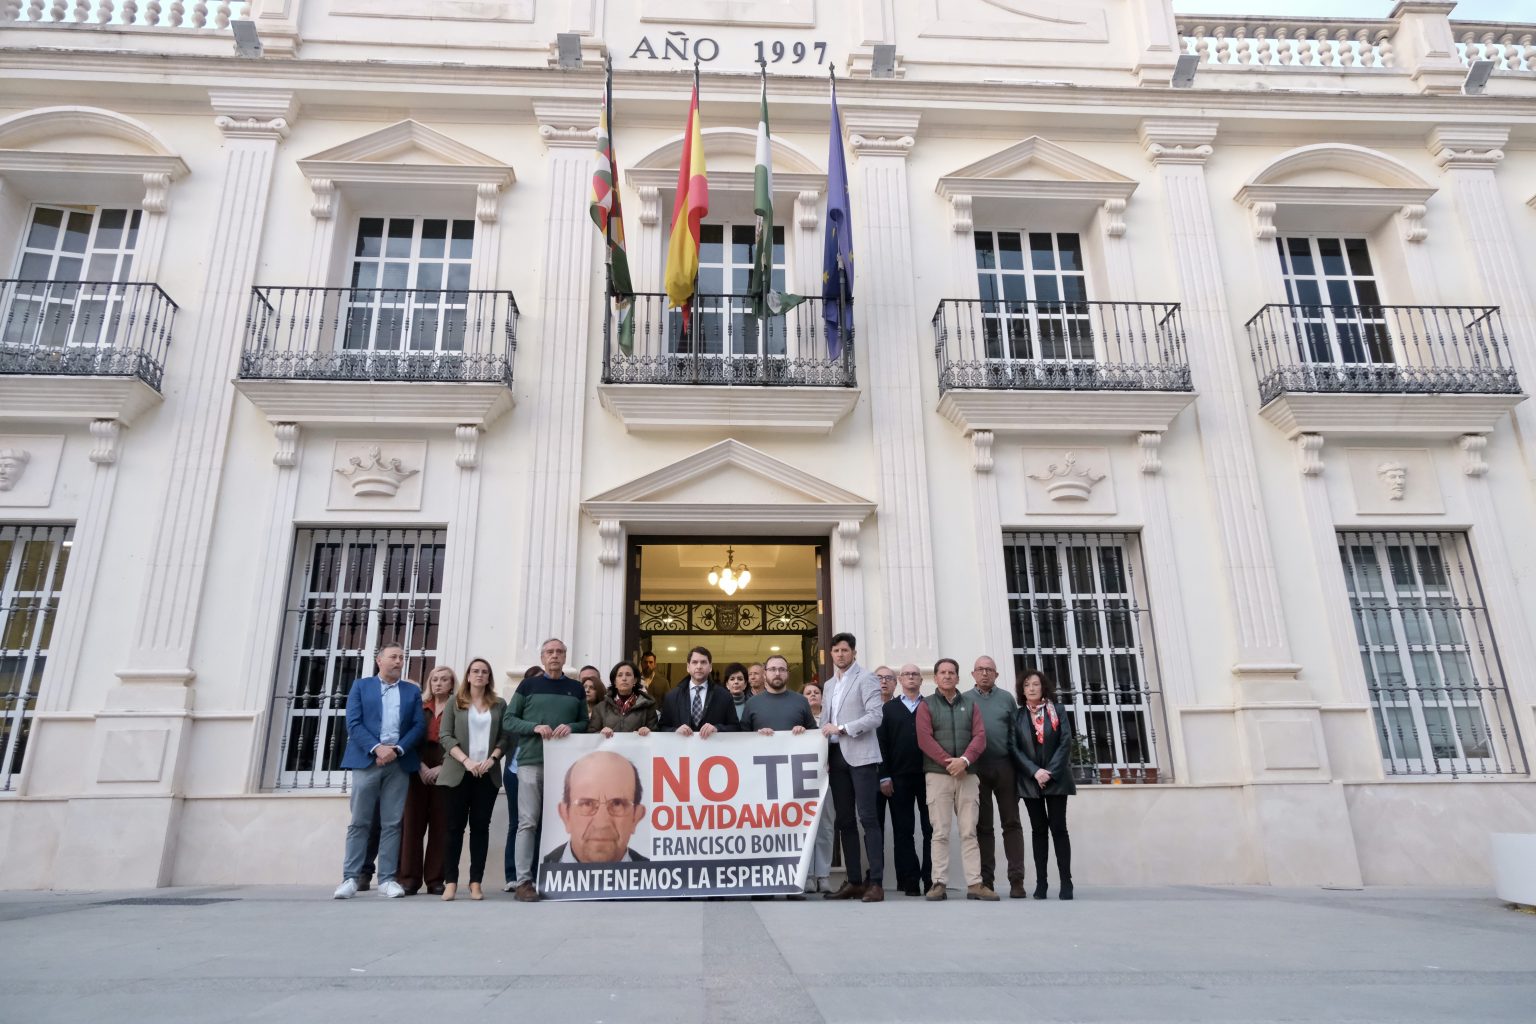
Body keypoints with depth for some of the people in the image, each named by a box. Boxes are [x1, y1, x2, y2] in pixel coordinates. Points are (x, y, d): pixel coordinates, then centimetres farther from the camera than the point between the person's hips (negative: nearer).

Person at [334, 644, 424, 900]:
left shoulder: (413, 691, 14)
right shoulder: (361, 686, 10)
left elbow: (419, 725, 5)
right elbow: (353, 723, -2)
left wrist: (397, 749, -10)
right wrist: (377, 748, -14)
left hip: (399, 763, 2)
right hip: (367, 760, -1)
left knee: (392, 823, 1)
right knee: (359, 822, 0)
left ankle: (387, 879, 5)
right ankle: (350, 878, 6)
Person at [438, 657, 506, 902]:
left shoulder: (500, 705, 10)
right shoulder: (455, 702, 7)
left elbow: (504, 737, 6)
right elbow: (446, 736, -1)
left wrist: (492, 758, -11)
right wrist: (465, 760, -13)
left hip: (488, 774, 1)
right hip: (458, 772, -1)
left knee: (481, 825, 1)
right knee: (455, 825, 1)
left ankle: (476, 881, 4)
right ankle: (450, 881, 6)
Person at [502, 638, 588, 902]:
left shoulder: (576, 689, 12)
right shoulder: (528, 685, 7)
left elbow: (585, 723, 13)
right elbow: (508, 720, 3)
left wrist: (571, 727, -9)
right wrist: (535, 727, -13)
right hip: (531, 761, -2)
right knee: (528, 821, -2)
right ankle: (524, 881, 1)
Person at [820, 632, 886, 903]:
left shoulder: (866, 678, -2)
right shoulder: (830, 685, 19)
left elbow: (875, 717, -12)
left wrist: (841, 728, -15)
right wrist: (824, 750, 7)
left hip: (861, 756, -7)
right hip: (837, 757, 7)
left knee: (868, 818, -9)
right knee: (845, 821, 7)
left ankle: (876, 882, -6)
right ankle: (854, 882, 13)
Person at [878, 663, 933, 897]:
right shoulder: (888, 708, 12)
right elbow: (882, 743, 5)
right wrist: (884, 776, -4)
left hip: (928, 775, 0)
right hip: (899, 777, 0)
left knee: (931, 829, 2)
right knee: (903, 831, 2)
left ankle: (931, 879, 9)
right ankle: (910, 882, 8)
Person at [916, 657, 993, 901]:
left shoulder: (970, 703, 13)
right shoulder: (926, 705, 6)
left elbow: (980, 735, 3)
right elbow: (924, 739, -4)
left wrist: (964, 760, -13)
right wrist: (948, 762, -13)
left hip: (967, 775, 2)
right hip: (937, 775, -2)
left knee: (969, 832, 2)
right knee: (940, 833, -2)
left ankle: (974, 884, 3)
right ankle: (939, 884, 1)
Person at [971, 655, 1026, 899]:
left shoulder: (1007, 698, 9)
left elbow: (1015, 733, 6)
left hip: (1004, 766, 1)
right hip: (976, 769, -1)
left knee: (1011, 823, 1)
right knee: (983, 826, 5)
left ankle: (1016, 879, 4)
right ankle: (986, 880, 9)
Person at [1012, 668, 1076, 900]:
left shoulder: (1058, 711, 3)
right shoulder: (1017, 715, 4)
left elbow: (1065, 742, -4)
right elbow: (1014, 748, -2)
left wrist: (1050, 772, -13)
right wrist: (1035, 771, -14)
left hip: (1056, 779, -1)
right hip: (1030, 781, 1)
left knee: (1058, 827, -3)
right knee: (1038, 829, 4)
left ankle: (1065, 881, 0)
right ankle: (1041, 883, 7)